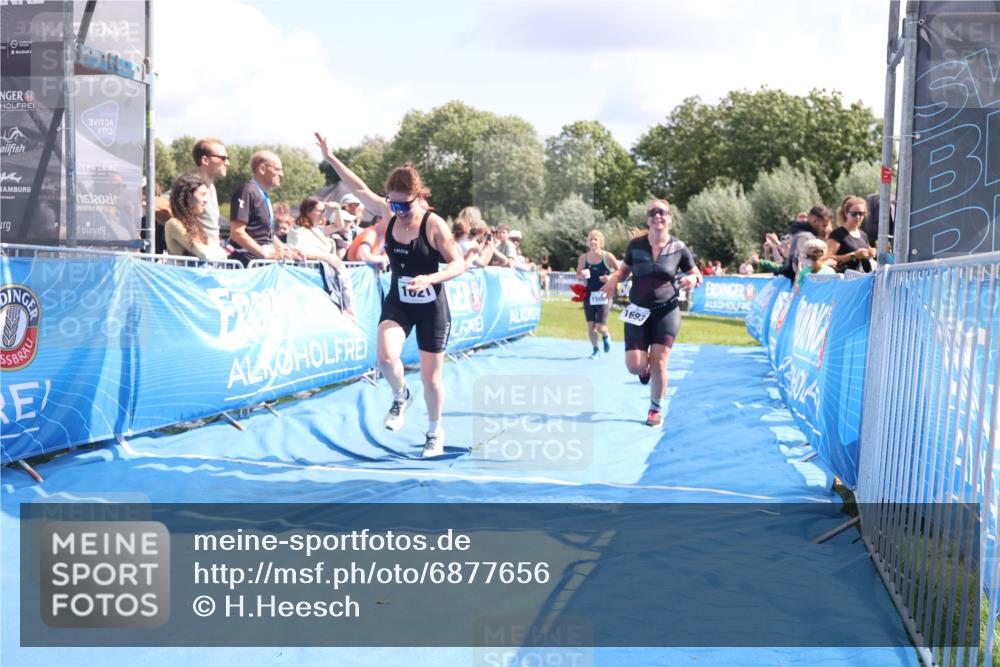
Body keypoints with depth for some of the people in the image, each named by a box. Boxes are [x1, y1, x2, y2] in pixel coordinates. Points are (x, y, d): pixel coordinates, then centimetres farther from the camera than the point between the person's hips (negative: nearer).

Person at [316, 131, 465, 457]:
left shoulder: (434, 224, -19)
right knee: (386, 356, -24)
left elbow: (458, 264, -20)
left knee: (431, 377, 4)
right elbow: (360, 188, 3)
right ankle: (400, 397, 9)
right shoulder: (390, 214, -5)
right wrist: (330, 158, 0)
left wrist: (429, 278, -37)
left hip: (431, 308, -3)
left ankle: (435, 432, 28)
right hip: (397, 303, 3)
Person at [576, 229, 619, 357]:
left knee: (600, 327, -7)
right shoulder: (583, 258, 0)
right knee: (590, 325, 4)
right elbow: (578, 274, 10)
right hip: (589, 294, 3)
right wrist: (582, 275, -12)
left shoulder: (608, 257, -9)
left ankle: (606, 336, 29)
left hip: (603, 295, -3)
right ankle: (595, 349, 25)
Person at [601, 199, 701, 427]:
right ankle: (645, 364, 34)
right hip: (638, 312, 1)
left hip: (666, 312, -1)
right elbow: (624, 270, 11)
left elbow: (698, 276, 5)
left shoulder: (678, 248, -5)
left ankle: (656, 409, 17)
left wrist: (693, 279, -19)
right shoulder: (636, 245, -4)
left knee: (659, 362, -6)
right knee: (634, 367, -7)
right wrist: (613, 279, -11)